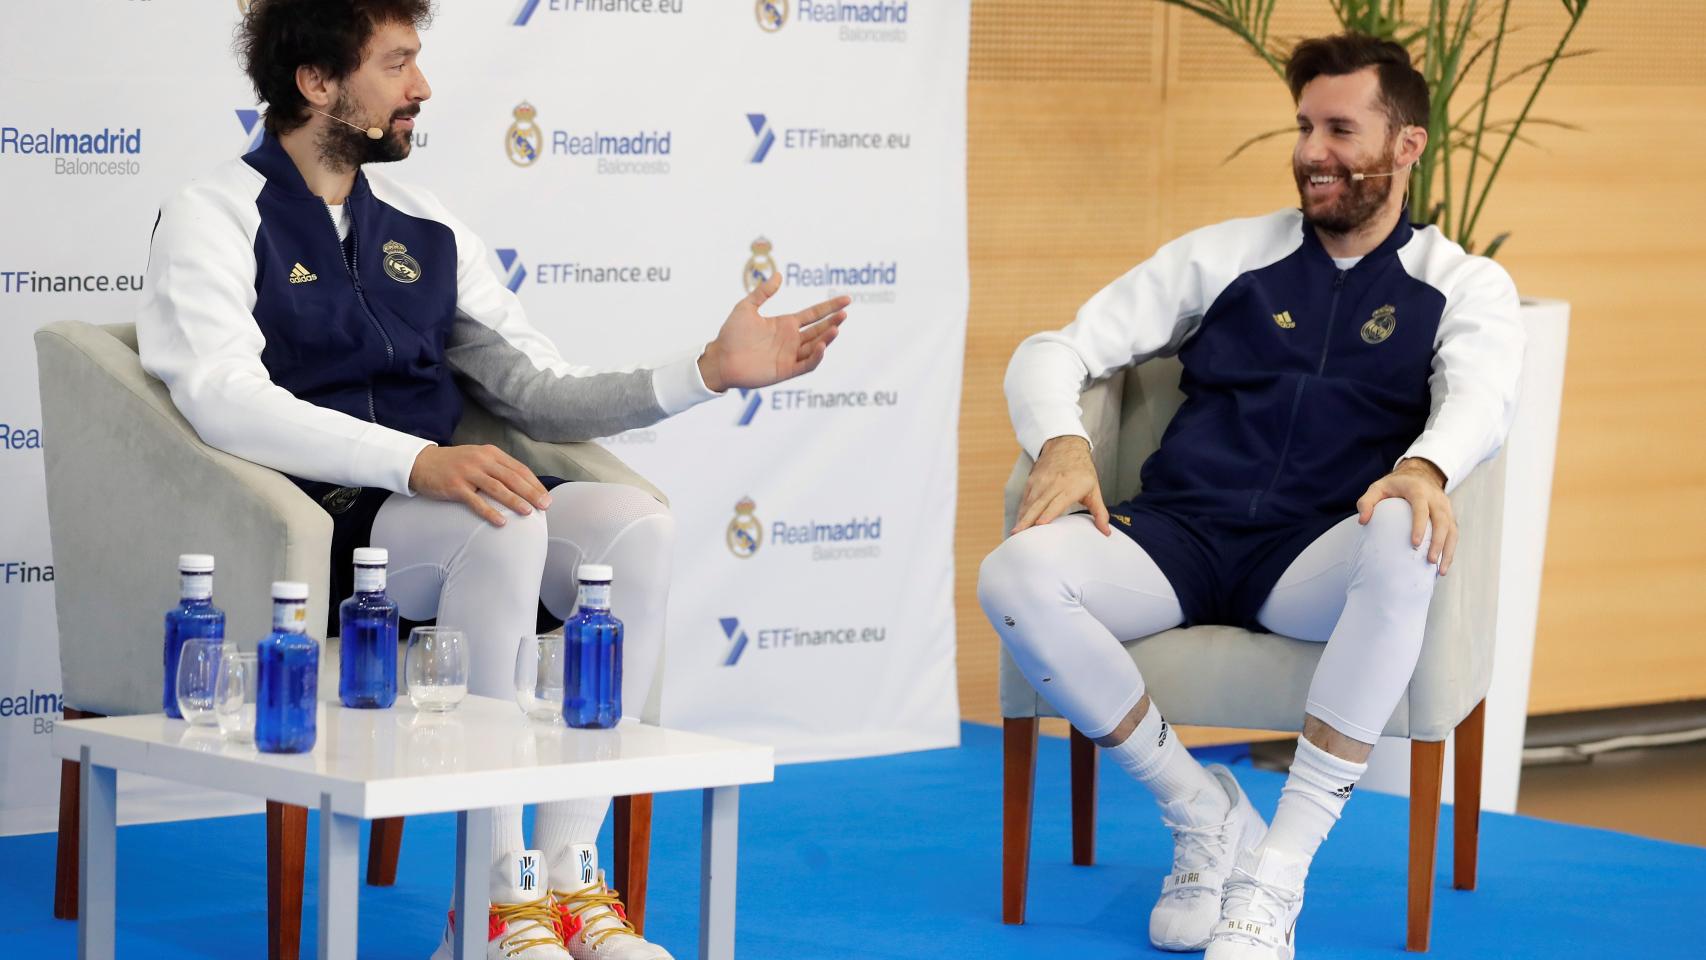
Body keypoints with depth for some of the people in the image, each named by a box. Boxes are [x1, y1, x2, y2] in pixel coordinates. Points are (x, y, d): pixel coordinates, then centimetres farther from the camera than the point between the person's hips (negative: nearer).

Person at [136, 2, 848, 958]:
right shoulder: (217, 219, -1)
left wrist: (710, 371, 2)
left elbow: (545, 393, 17)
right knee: (505, 528, -33)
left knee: (633, 523, -20)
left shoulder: (425, 229, 19)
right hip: (308, 527, -6)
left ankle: (566, 874, -21)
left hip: (434, 508, 6)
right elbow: (226, 402, -19)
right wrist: (420, 463, -31)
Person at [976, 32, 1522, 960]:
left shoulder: (1462, 287, 13)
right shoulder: (1226, 256, 17)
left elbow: (1480, 396, -9)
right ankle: (1203, 813, -9)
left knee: (1404, 545, -39)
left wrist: (1425, 467, -34)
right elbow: (1052, 352, 14)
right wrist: (1062, 443, -10)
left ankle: (1277, 876, -33)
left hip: (1313, 565, -2)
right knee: (1013, 577, -29)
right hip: (1179, 535, 2)